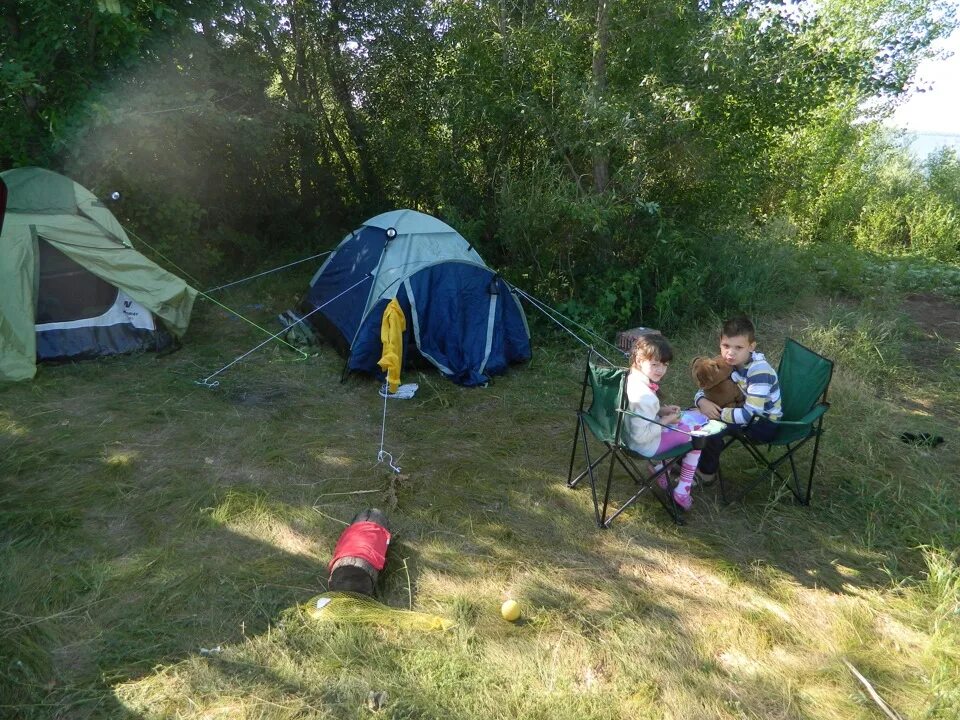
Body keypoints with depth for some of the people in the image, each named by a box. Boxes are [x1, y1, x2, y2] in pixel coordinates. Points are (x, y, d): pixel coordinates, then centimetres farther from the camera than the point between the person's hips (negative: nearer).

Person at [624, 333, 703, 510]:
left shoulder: (632, 378, -8)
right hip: (647, 445, -9)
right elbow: (641, 435, -32)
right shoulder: (644, 396, -36)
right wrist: (665, 421, -20)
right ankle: (682, 491, 15)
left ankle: (662, 469, 32)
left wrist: (661, 411, 0)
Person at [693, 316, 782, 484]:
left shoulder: (759, 372, -30)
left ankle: (706, 473, -4)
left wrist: (717, 413, -29)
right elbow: (705, 388, 0)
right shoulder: (728, 363, -8)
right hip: (742, 408, 7)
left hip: (764, 423, -7)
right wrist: (702, 401, -22)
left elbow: (749, 415, -33)